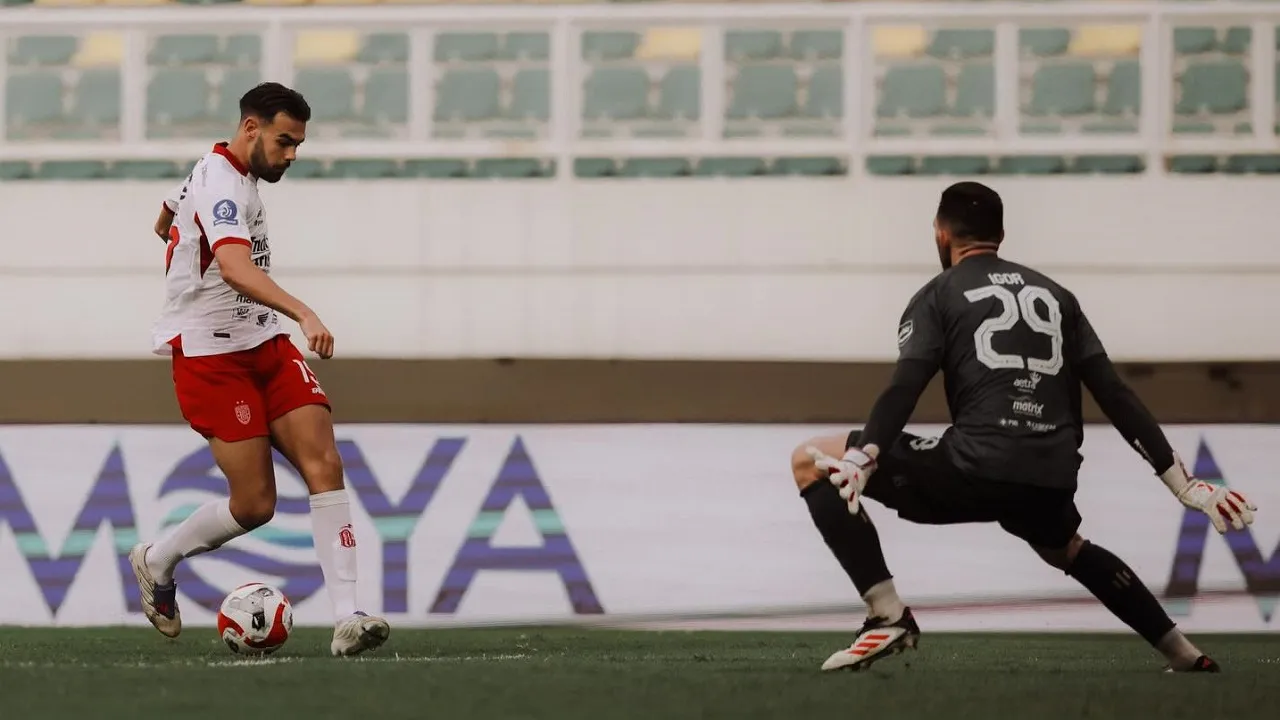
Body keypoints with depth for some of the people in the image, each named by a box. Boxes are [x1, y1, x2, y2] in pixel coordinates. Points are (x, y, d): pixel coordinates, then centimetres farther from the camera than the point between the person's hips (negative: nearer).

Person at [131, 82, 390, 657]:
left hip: (264, 345, 9)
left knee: (324, 466, -11)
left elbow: (165, 222, 33)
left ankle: (346, 619, -19)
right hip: (213, 356, -9)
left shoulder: (225, 174, 14)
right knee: (255, 504, -9)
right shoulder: (221, 186, -18)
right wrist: (303, 313, -49)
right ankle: (157, 561, 20)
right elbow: (234, 267, -37)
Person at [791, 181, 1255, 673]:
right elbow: (1115, 396, 17)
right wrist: (1185, 485, 18)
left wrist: (860, 460, -20)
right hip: (1052, 482, 6)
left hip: (978, 467, -6)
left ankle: (888, 615, -7)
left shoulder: (938, 296, 10)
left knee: (811, 461, 6)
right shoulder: (1055, 296, 23)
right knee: (1067, 550, 41)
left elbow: (904, 390, -9)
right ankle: (1186, 656, 36)